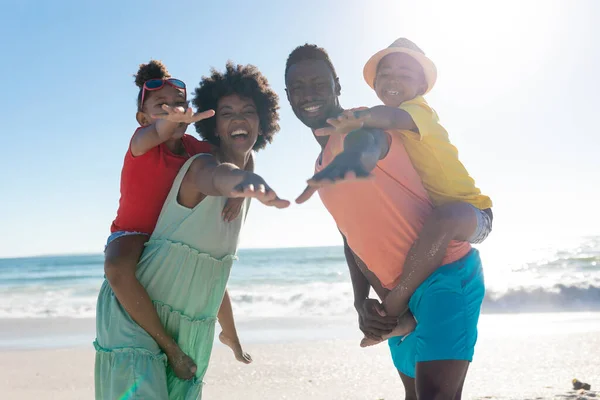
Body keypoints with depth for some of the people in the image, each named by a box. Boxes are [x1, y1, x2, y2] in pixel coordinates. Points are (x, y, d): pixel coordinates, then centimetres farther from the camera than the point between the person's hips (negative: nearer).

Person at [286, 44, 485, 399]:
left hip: (446, 274, -9)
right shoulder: (322, 167, 15)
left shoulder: (360, 123, -10)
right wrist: (361, 302, 3)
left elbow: (368, 144, -37)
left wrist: (353, 158, -62)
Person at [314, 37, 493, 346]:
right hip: (424, 217, 9)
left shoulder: (418, 109, -16)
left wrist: (362, 118, -60)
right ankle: (409, 312, 7)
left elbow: (393, 116, -40)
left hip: (470, 213, -9)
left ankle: (393, 308, -28)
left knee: (444, 218, -40)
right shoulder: (381, 129, 7)